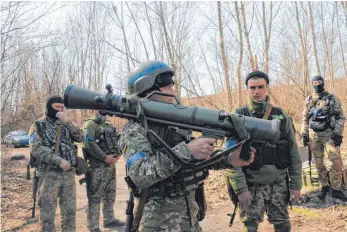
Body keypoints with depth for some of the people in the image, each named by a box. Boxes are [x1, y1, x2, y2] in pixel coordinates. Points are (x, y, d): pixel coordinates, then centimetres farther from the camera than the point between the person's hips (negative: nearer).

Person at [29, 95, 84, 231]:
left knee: (70, 210, 10)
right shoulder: (38, 126, 0)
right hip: (49, 174, -4)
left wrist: (67, 122, -9)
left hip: (69, 173, 5)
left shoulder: (65, 124, 14)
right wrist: (59, 160, -19)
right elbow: (36, 149, -13)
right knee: (48, 212, 3)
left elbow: (80, 138, 1)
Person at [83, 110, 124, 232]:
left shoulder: (110, 126, 17)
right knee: (95, 197, -1)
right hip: (97, 166, -8)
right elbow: (89, 144, -20)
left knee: (110, 195, 17)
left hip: (111, 166, 8)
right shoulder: (90, 124, -8)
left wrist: (117, 155, -4)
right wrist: (105, 157, -20)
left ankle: (109, 219, 30)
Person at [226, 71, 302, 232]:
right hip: (251, 186, -2)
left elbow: (294, 154, 6)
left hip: (279, 184, 3)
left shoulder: (281, 116, 3)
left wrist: (296, 185, 3)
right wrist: (240, 188, -14)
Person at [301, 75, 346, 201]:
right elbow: (305, 119, 12)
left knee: (337, 162, -8)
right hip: (314, 135, 2)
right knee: (319, 163, 7)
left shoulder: (332, 98, 1)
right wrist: (304, 134, 5)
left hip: (329, 134, -2)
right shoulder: (308, 100, 9)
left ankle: (336, 189, 4)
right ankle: (324, 187, 21)